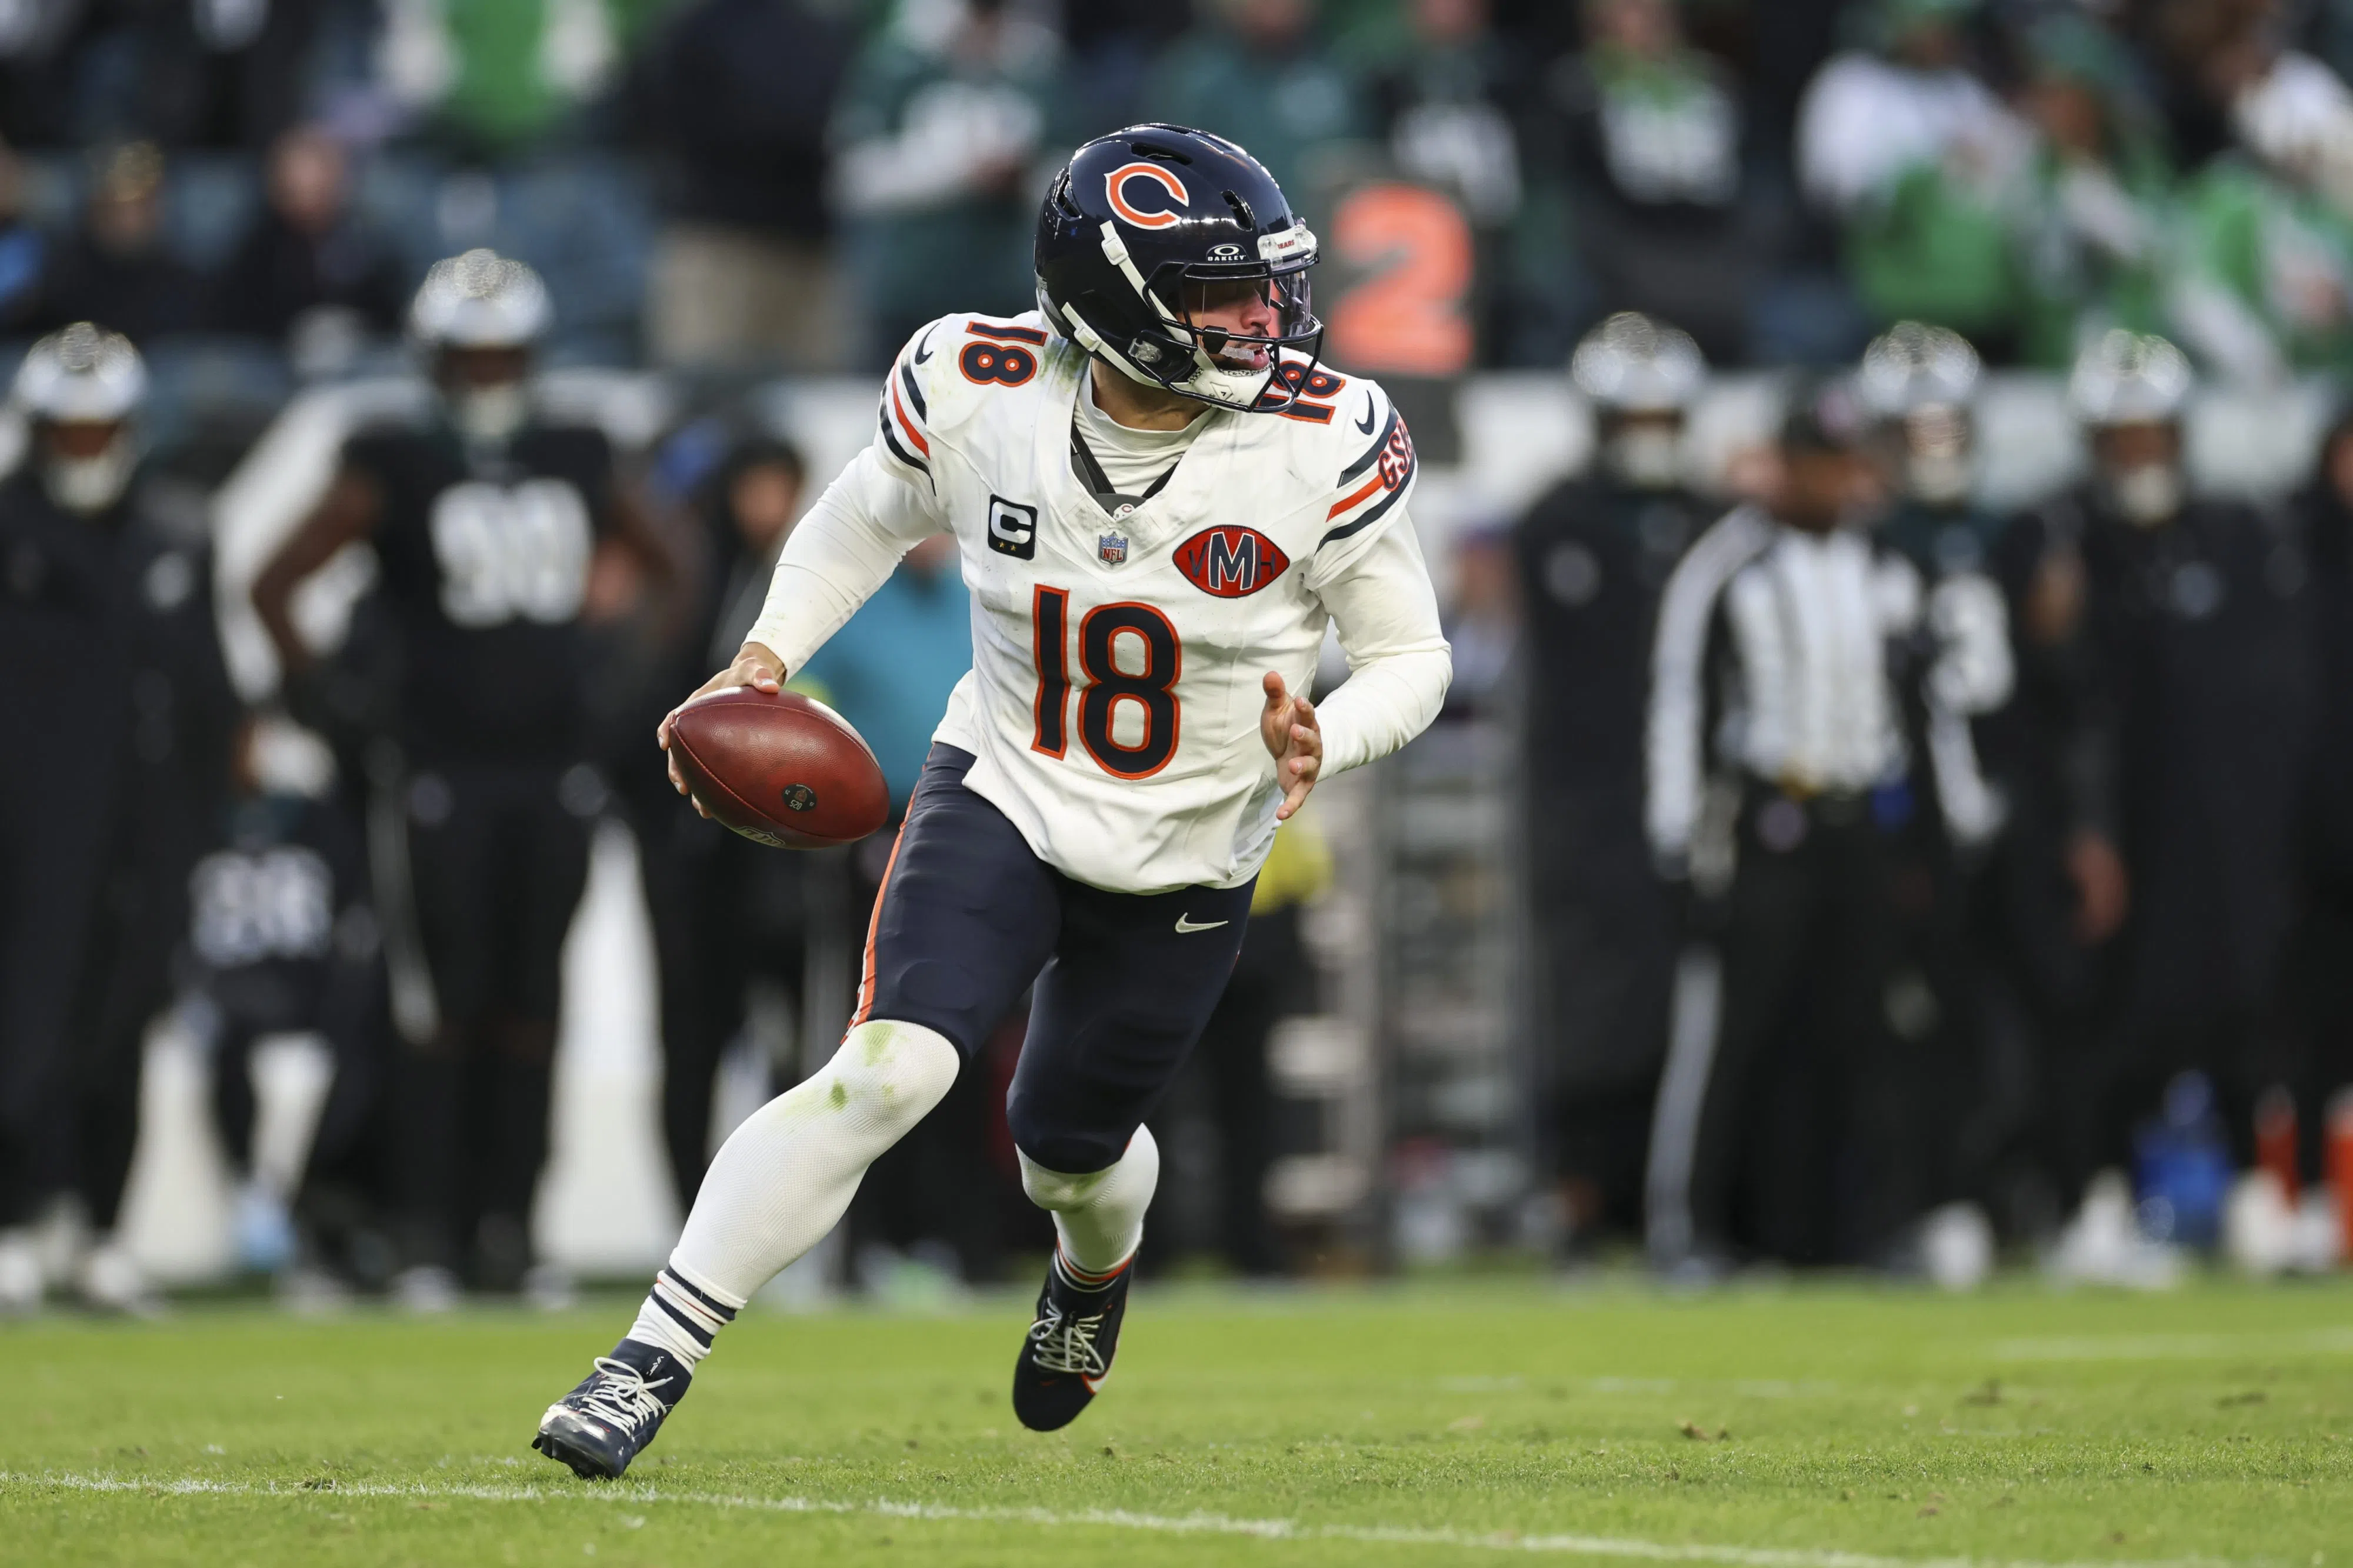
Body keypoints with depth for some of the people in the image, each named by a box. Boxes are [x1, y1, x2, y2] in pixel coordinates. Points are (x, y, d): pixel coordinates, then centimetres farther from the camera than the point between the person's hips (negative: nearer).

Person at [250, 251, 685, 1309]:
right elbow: (274, 586, -1)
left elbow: (663, 571, 24)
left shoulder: (578, 463, 11)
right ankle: (430, 1237, -2)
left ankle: (509, 1232, 9)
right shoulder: (395, 468, -2)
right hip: (441, 774, -4)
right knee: (443, 1010, -5)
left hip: (553, 773, 4)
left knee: (529, 1010, 4)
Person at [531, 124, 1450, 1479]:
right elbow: (867, 521, 6)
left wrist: (1326, 741, -30)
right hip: (1002, 799, -1)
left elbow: (1411, 657, -9)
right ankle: (652, 1363, -18)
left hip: (1187, 861, 1)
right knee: (891, 1069, -24)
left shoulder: (1319, 444, -21)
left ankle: (1100, 1263, 59)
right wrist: (768, 655, -9)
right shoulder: (979, 393, -17)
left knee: (1071, 1148, 19)